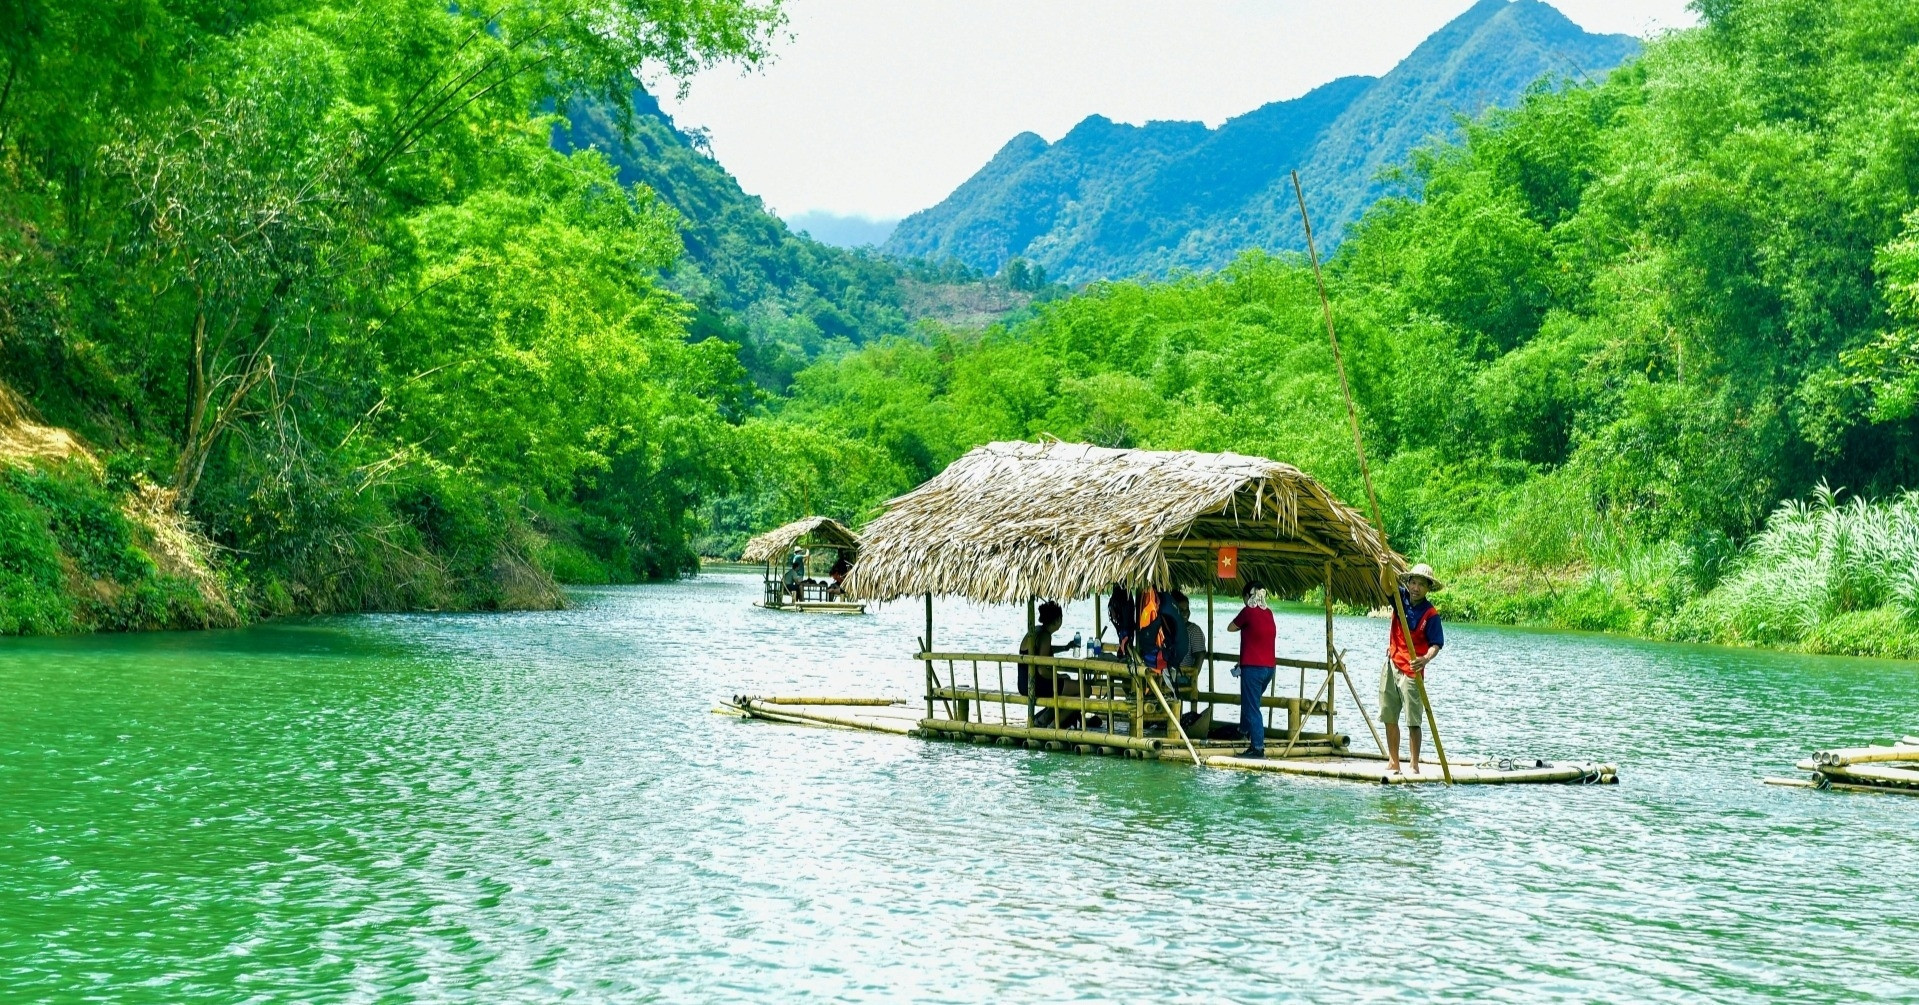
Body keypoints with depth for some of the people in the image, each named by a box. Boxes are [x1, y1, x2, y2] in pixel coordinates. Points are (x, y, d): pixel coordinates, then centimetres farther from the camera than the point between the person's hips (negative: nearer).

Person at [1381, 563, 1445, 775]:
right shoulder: (1401, 598, 3)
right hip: (1391, 665, 5)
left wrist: (1425, 659, -34)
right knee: (1389, 717, 8)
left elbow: (1436, 644, -14)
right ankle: (1393, 762, 16)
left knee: (1413, 721, -5)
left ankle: (1415, 765, 0)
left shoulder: (1430, 614, -11)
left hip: (1412, 670, -5)